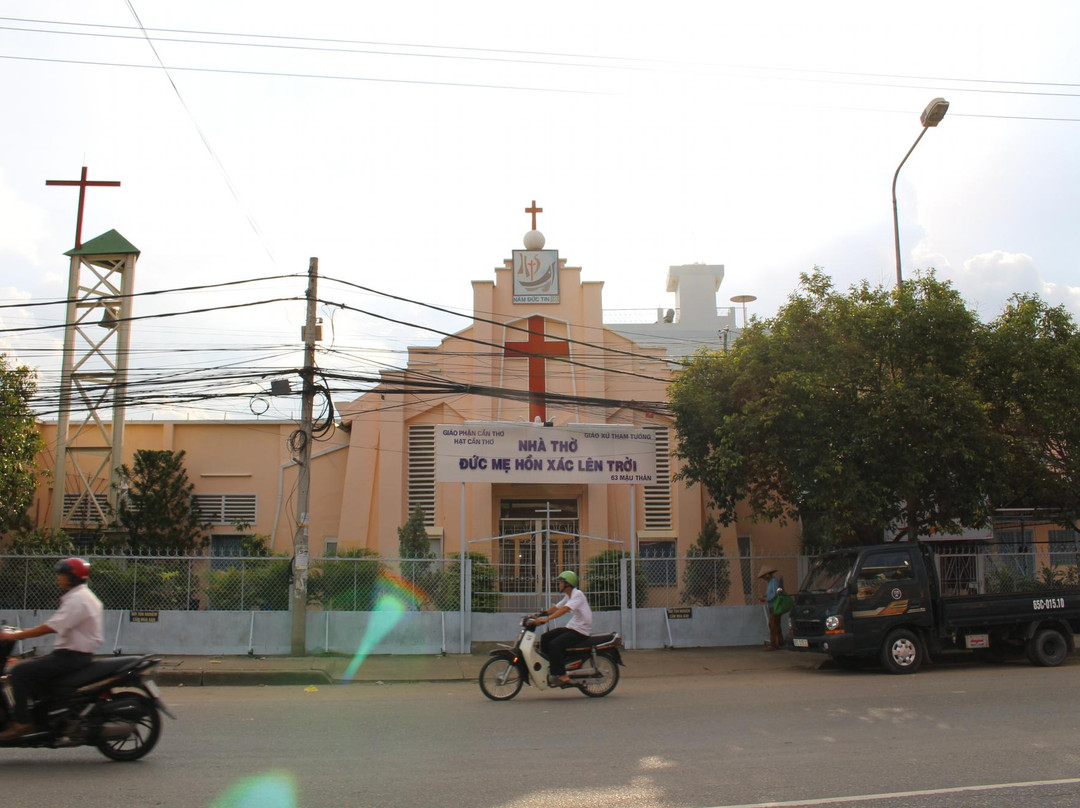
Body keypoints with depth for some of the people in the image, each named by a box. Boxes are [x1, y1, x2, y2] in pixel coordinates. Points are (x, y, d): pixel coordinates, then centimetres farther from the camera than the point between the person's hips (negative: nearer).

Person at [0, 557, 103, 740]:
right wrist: (27, 631, 14)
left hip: (71, 656, -10)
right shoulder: (81, 596, 16)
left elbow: (52, 627, -24)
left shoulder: (78, 599, -17)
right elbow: (57, 626, 21)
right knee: (30, 669, 18)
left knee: (19, 672, -13)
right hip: (76, 654, 10)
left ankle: (21, 722, -12)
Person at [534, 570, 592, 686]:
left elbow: (564, 609, -29)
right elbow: (556, 608, 15)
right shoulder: (568, 596, 15)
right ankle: (551, 667, 10)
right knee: (545, 638, 3)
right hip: (571, 627, 10)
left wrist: (547, 619, -37)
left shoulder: (577, 594, -16)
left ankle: (562, 676, -19)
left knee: (555, 644, -24)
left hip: (581, 630, -10)